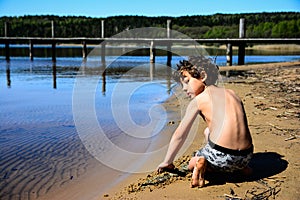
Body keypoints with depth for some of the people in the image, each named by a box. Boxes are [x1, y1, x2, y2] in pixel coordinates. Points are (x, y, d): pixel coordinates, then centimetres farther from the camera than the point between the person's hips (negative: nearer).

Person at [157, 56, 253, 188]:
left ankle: (201, 164, -7)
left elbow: (179, 135, 4)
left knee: (192, 164, 28)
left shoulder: (198, 100, -1)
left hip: (220, 157, -5)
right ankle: (239, 168, 16)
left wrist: (167, 162, 17)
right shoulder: (232, 94, 15)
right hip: (245, 158, 5)